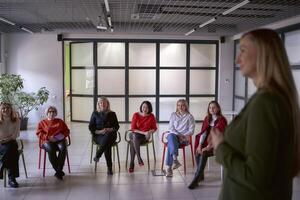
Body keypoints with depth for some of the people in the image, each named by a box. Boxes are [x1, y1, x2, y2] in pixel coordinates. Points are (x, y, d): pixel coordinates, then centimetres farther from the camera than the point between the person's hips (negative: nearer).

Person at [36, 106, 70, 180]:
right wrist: (48, 137, -11)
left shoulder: (60, 121, 24)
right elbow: (39, 133, 5)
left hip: (59, 140, 1)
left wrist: (63, 135, -4)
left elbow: (67, 131, 19)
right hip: (47, 141, -1)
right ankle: (58, 171, -27)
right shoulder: (42, 123, 19)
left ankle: (58, 171, -32)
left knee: (63, 148, -35)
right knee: (51, 149, -38)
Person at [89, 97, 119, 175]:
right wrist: (99, 131, -11)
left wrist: (110, 129, -12)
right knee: (107, 145, -34)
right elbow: (91, 127, 7)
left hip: (110, 135, 1)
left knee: (107, 136, -38)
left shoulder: (112, 114, 12)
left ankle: (97, 155, -26)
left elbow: (116, 127, 9)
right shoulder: (95, 114, 11)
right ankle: (109, 167, -29)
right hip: (98, 135, -1)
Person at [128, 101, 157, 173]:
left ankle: (132, 164, -29)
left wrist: (150, 132, -14)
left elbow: (154, 128, 9)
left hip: (145, 137, -1)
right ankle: (139, 158, -39)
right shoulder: (136, 115, -2)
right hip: (135, 135, 1)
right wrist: (143, 132, -15)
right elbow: (133, 128, -4)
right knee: (134, 136, -37)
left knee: (133, 142, -32)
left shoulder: (151, 116, -2)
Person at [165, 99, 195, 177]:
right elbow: (171, 128, 7)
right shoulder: (173, 115, 17)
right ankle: (175, 160, -49)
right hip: (173, 135, 2)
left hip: (184, 138, -2)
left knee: (171, 143, -34)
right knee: (171, 136, -37)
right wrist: (177, 135, -11)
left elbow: (191, 130, 1)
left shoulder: (189, 116, 9)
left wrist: (182, 136, -14)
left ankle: (169, 167, -38)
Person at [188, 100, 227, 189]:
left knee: (203, 153, -30)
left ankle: (196, 178, -25)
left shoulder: (222, 120, -8)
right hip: (207, 142, 5)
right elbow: (203, 132, 2)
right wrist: (199, 145, -12)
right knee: (197, 152, -24)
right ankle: (201, 175, -9)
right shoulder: (207, 119, 11)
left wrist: (209, 146, -27)